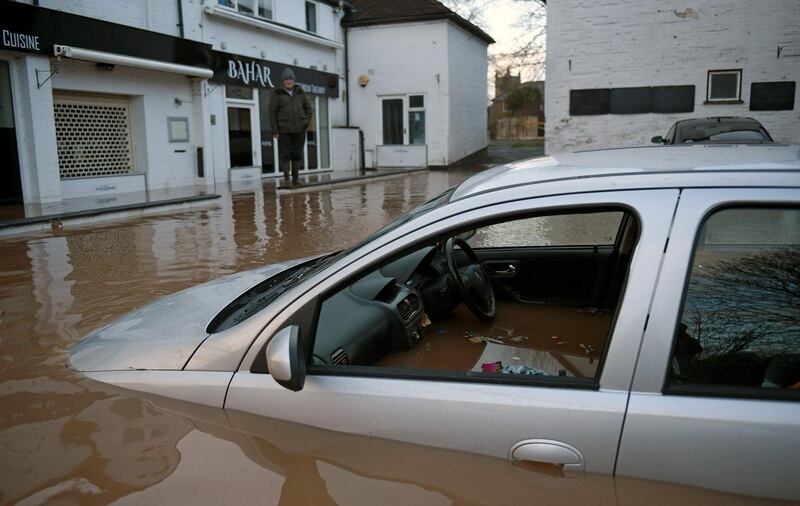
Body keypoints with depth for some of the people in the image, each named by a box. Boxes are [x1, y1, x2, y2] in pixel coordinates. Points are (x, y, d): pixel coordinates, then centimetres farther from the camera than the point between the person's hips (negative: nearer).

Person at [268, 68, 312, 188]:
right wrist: (274, 131, -7)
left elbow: (308, 108, 17)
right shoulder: (277, 93, -1)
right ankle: (286, 178, 6)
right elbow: (272, 112, -3)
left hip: (299, 129, 3)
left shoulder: (300, 92, 10)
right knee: (285, 154, -4)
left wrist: (305, 122, 5)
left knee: (297, 154, 5)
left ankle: (295, 178, 13)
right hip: (284, 129, -3)